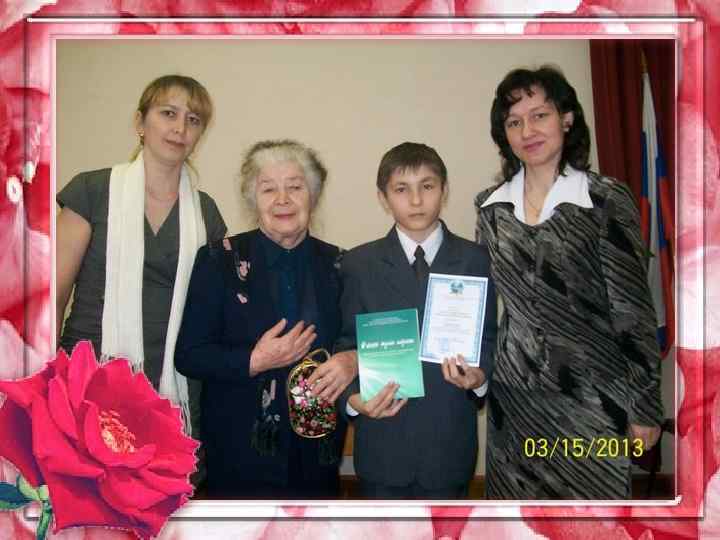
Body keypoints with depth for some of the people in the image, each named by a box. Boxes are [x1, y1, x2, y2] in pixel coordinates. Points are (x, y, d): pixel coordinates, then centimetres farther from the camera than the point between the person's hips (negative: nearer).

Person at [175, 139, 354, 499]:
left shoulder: (336, 264, 0)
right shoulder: (220, 260, -8)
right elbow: (188, 355, -8)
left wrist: (351, 362, -15)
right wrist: (255, 361, -22)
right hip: (241, 449, -2)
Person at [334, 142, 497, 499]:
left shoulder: (475, 260, 2)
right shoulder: (359, 264, 2)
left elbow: (488, 338, 4)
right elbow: (348, 345, 2)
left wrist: (480, 376, -16)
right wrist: (352, 398, -14)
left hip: (450, 442, 0)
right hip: (381, 441, 0)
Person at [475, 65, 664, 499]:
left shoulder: (608, 201, -9)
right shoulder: (491, 206, 4)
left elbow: (634, 312, -8)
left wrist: (645, 409, -7)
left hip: (590, 398, -4)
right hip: (515, 394, 4)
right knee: (516, 495, 15)